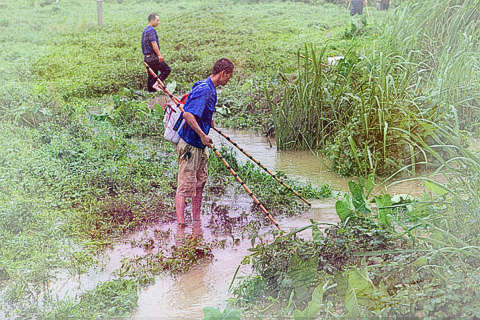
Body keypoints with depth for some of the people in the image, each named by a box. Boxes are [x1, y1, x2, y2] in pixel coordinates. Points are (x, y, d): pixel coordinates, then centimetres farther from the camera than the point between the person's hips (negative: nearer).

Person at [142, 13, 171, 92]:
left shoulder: (145, 30, 20)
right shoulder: (151, 30, -12)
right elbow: (154, 44, -21)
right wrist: (159, 55, -24)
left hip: (147, 57, 10)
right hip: (153, 56, -10)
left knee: (152, 76, 12)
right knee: (167, 69, -5)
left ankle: (151, 91, 13)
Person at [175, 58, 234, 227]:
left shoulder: (211, 89, 12)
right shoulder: (204, 89, -20)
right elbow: (188, 115, -28)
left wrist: (209, 121, 24)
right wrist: (203, 135, -26)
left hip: (200, 145, 10)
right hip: (189, 144, -10)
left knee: (199, 184, 15)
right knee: (185, 185, -7)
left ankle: (196, 221, 25)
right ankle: (180, 223, -4)